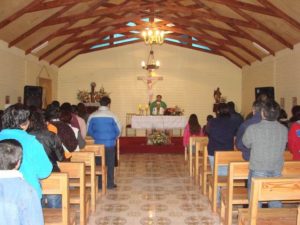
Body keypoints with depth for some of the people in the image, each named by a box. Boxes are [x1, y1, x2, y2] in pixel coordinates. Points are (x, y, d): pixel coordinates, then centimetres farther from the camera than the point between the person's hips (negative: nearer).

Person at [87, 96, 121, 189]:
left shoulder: (92, 116, -4)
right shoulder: (112, 116, -10)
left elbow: (89, 130, 3)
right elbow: (118, 130, -6)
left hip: (98, 143, 2)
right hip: (110, 143, -2)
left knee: (99, 164, 11)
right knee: (110, 164, 9)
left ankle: (100, 184, 14)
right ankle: (110, 184, 13)